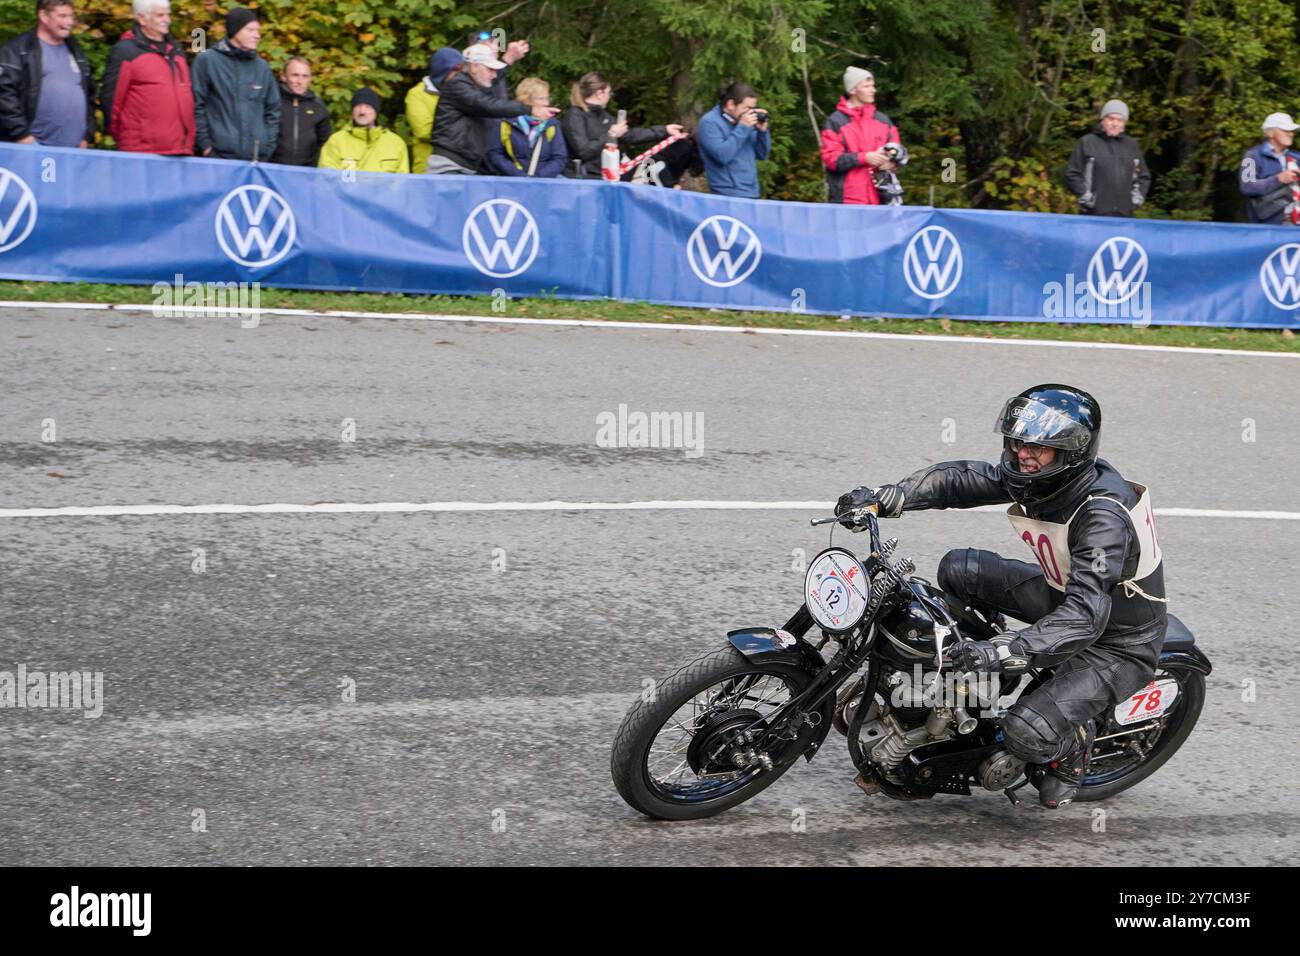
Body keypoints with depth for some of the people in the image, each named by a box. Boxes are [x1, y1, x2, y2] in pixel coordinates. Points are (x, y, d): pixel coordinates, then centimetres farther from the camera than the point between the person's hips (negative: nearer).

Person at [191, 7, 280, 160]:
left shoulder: (261, 67, 15)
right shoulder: (207, 61, 2)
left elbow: (272, 110, 19)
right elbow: (197, 106, -1)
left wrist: (268, 146, 9)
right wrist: (205, 145, -7)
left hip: (257, 156, 4)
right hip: (219, 155, -4)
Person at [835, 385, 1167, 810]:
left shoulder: (1102, 514, -35)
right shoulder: (1042, 476, -9)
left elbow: (1086, 617, -43)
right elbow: (963, 479, 0)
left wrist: (1007, 651, -52)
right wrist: (885, 498, -13)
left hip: (1118, 643, -9)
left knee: (1026, 734, -27)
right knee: (958, 569, 4)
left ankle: (1072, 745, 8)